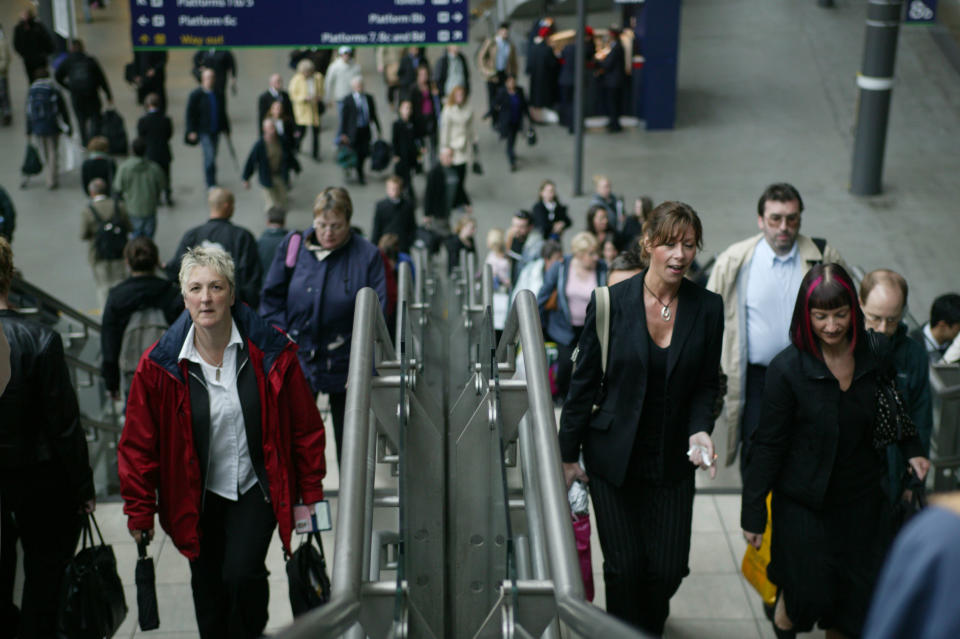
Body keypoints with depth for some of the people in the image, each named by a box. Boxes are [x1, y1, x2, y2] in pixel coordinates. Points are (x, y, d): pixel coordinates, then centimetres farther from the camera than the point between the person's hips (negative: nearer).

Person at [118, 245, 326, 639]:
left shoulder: (272, 353, -12)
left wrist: (310, 495, 1)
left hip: (256, 491, -2)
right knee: (208, 589, 13)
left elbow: (306, 427, -3)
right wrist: (140, 512, 0)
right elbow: (138, 443, -2)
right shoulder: (159, 365, -11)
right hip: (196, 499, 2)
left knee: (242, 574, -16)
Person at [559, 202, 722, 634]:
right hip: (613, 458, -2)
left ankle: (650, 626, 39)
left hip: (672, 462, 2)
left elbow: (707, 384, 7)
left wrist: (700, 430, -12)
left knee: (668, 569, 5)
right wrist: (568, 455, 0)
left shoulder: (708, 308, -3)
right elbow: (584, 383, -3)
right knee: (625, 567, 1)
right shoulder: (610, 302, -9)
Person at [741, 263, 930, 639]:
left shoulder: (873, 357, -4)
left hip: (862, 499, 4)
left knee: (858, 604, 9)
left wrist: (912, 450, 3)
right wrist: (753, 514, -11)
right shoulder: (787, 369, -16)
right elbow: (768, 445, -12)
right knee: (808, 594, 1)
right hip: (805, 504, -4)